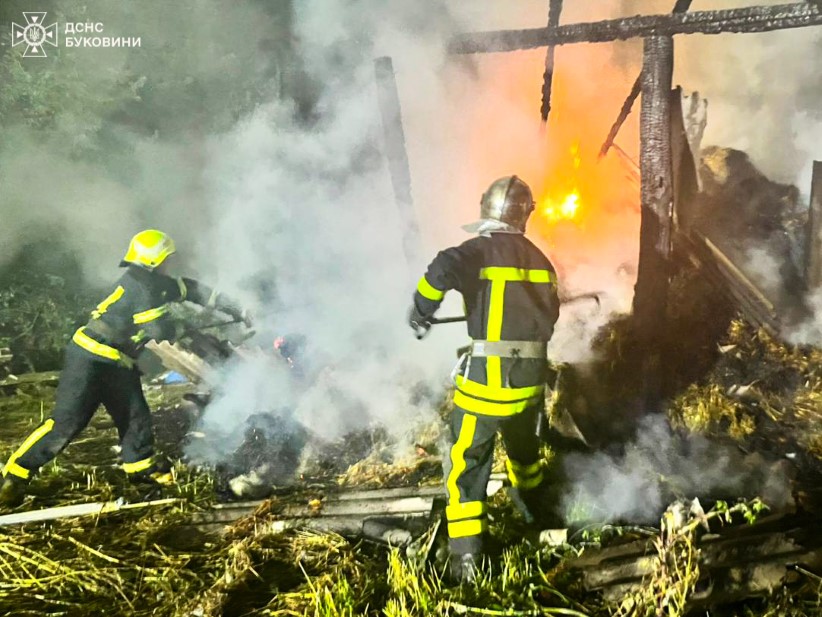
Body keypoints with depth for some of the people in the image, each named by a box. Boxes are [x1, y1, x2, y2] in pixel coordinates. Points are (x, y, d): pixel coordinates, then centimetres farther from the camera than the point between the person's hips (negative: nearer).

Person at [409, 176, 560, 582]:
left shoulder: (478, 250, -10)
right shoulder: (539, 260, 8)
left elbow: (443, 269, -30)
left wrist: (420, 312, -15)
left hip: (486, 378, -5)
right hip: (531, 377, 6)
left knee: (466, 463, 4)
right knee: (523, 445, 30)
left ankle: (466, 557, 1)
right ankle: (533, 508, 55)